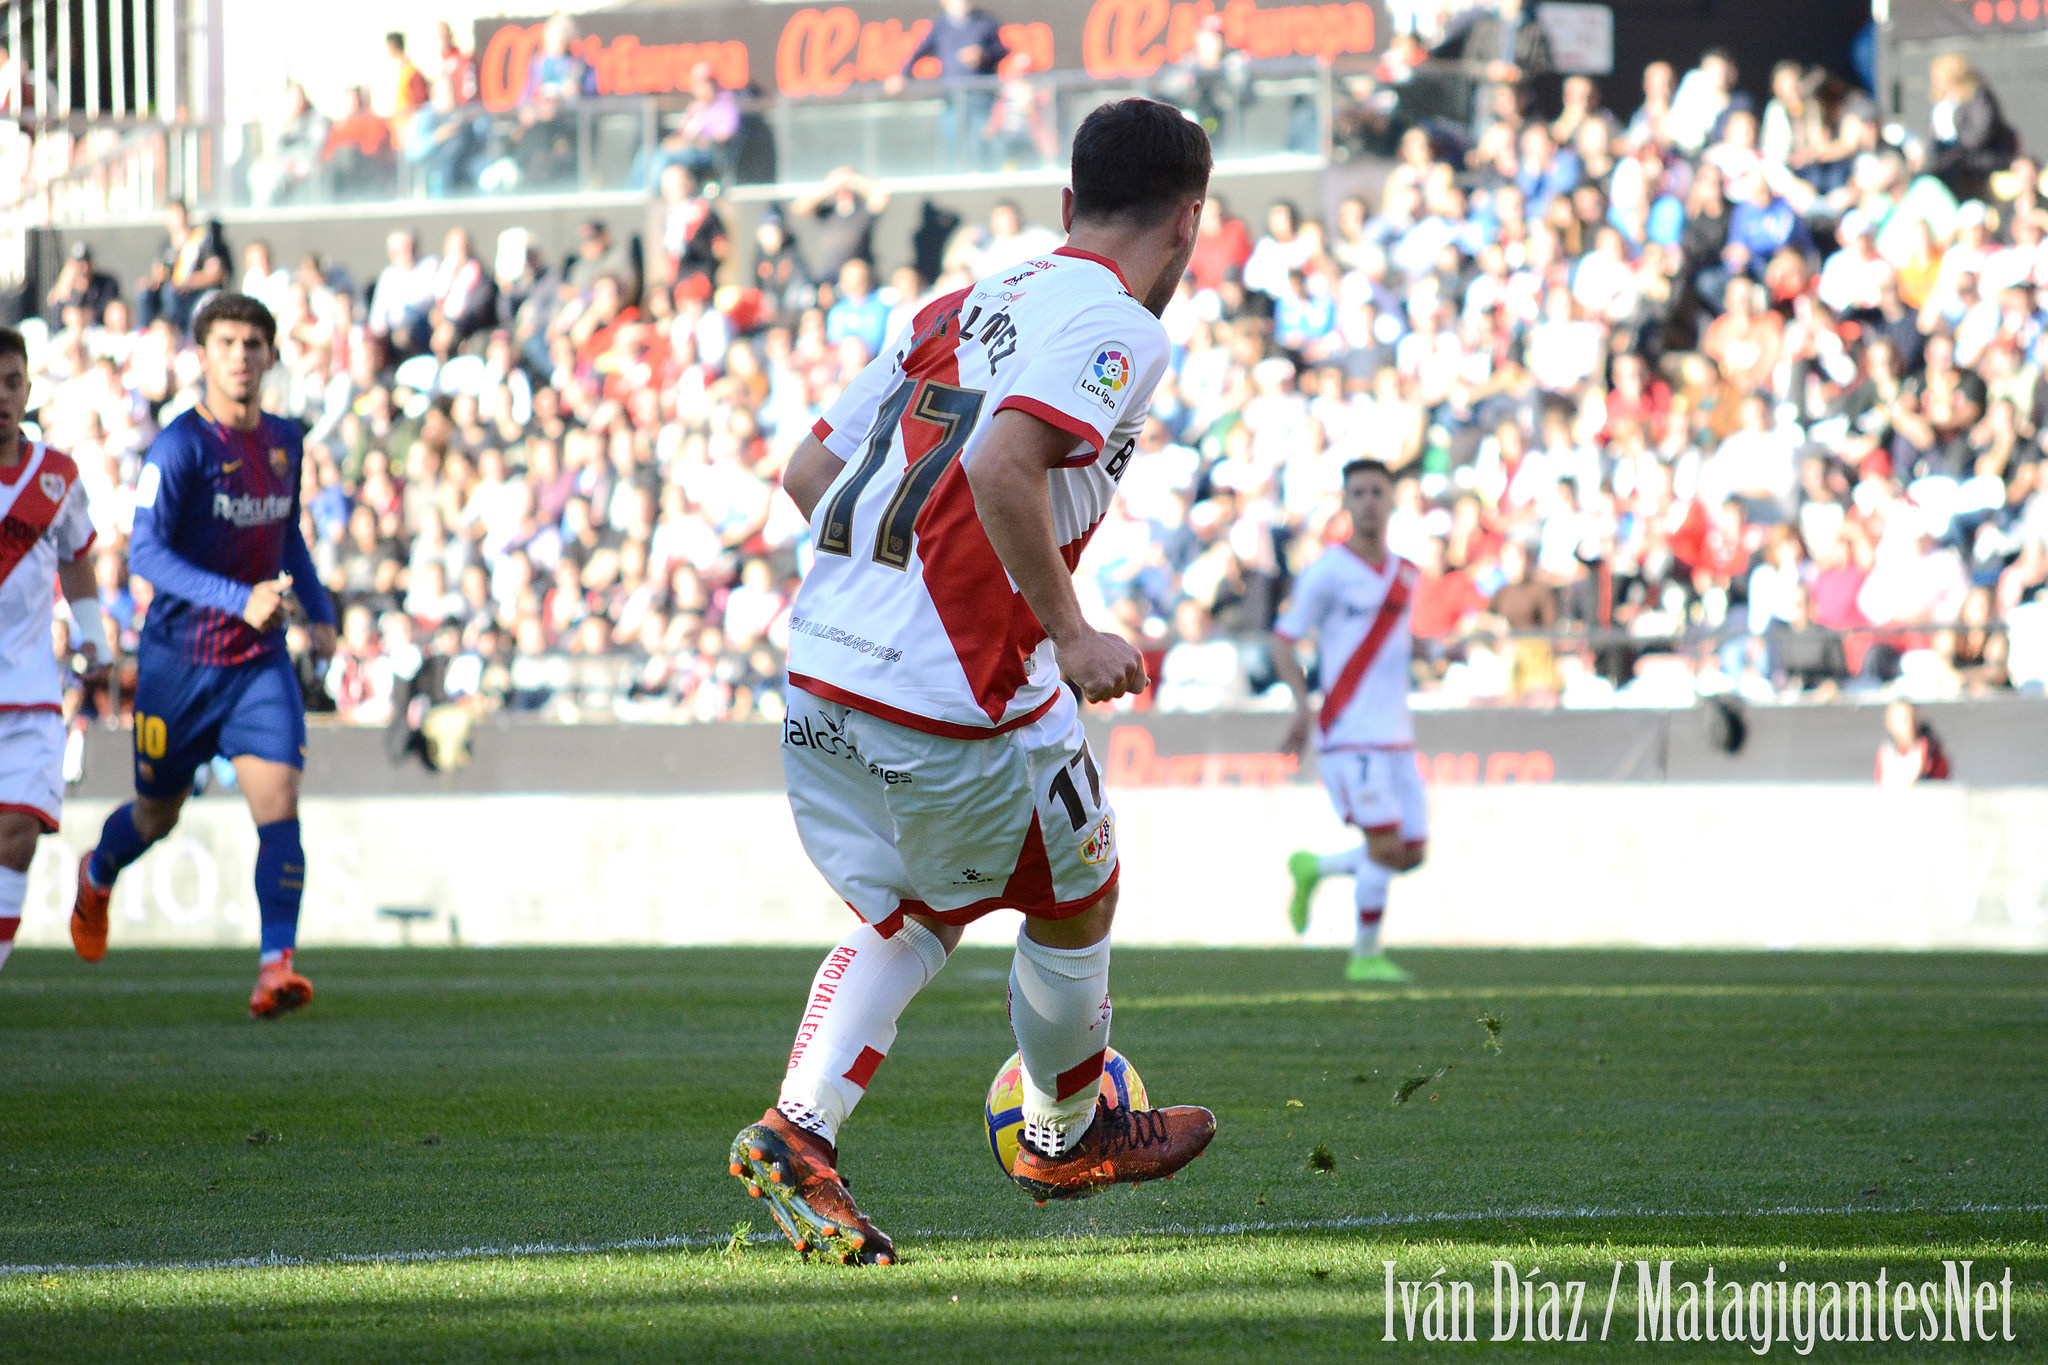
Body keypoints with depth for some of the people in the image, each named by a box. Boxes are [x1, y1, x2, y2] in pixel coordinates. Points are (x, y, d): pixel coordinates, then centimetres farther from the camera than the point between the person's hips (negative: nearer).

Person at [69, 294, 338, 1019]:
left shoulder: (285, 441, 6)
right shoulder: (180, 446, -14)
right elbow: (145, 552, -23)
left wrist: (320, 612, 13)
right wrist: (238, 600, -33)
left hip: (261, 660, 4)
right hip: (179, 656, -4)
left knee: (279, 801, -16)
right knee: (158, 814, 13)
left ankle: (276, 966, -21)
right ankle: (97, 877, 48)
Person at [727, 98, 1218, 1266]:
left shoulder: (965, 307, 16)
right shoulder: (1116, 330, -8)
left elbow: (810, 472, 17)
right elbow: (1002, 468, -25)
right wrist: (1069, 631, -18)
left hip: (822, 665, 7)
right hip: (960, 694, -7)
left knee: (910, 918, 23)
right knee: (1077, 901, 18)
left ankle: (796, 1135, 3)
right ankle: (1069, 1138, 36)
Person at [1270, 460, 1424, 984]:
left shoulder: (1406, 575, 13)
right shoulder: (1329, 572, -7)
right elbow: (1283, 641, -6)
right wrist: (1304, 705, -19)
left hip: (1395, 734, 7)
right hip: (1350, 733, -7)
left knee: (1412, 854, 4)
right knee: (1385, 845, -14)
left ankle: (1313, 870, 26)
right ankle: (1364, 955, 1)